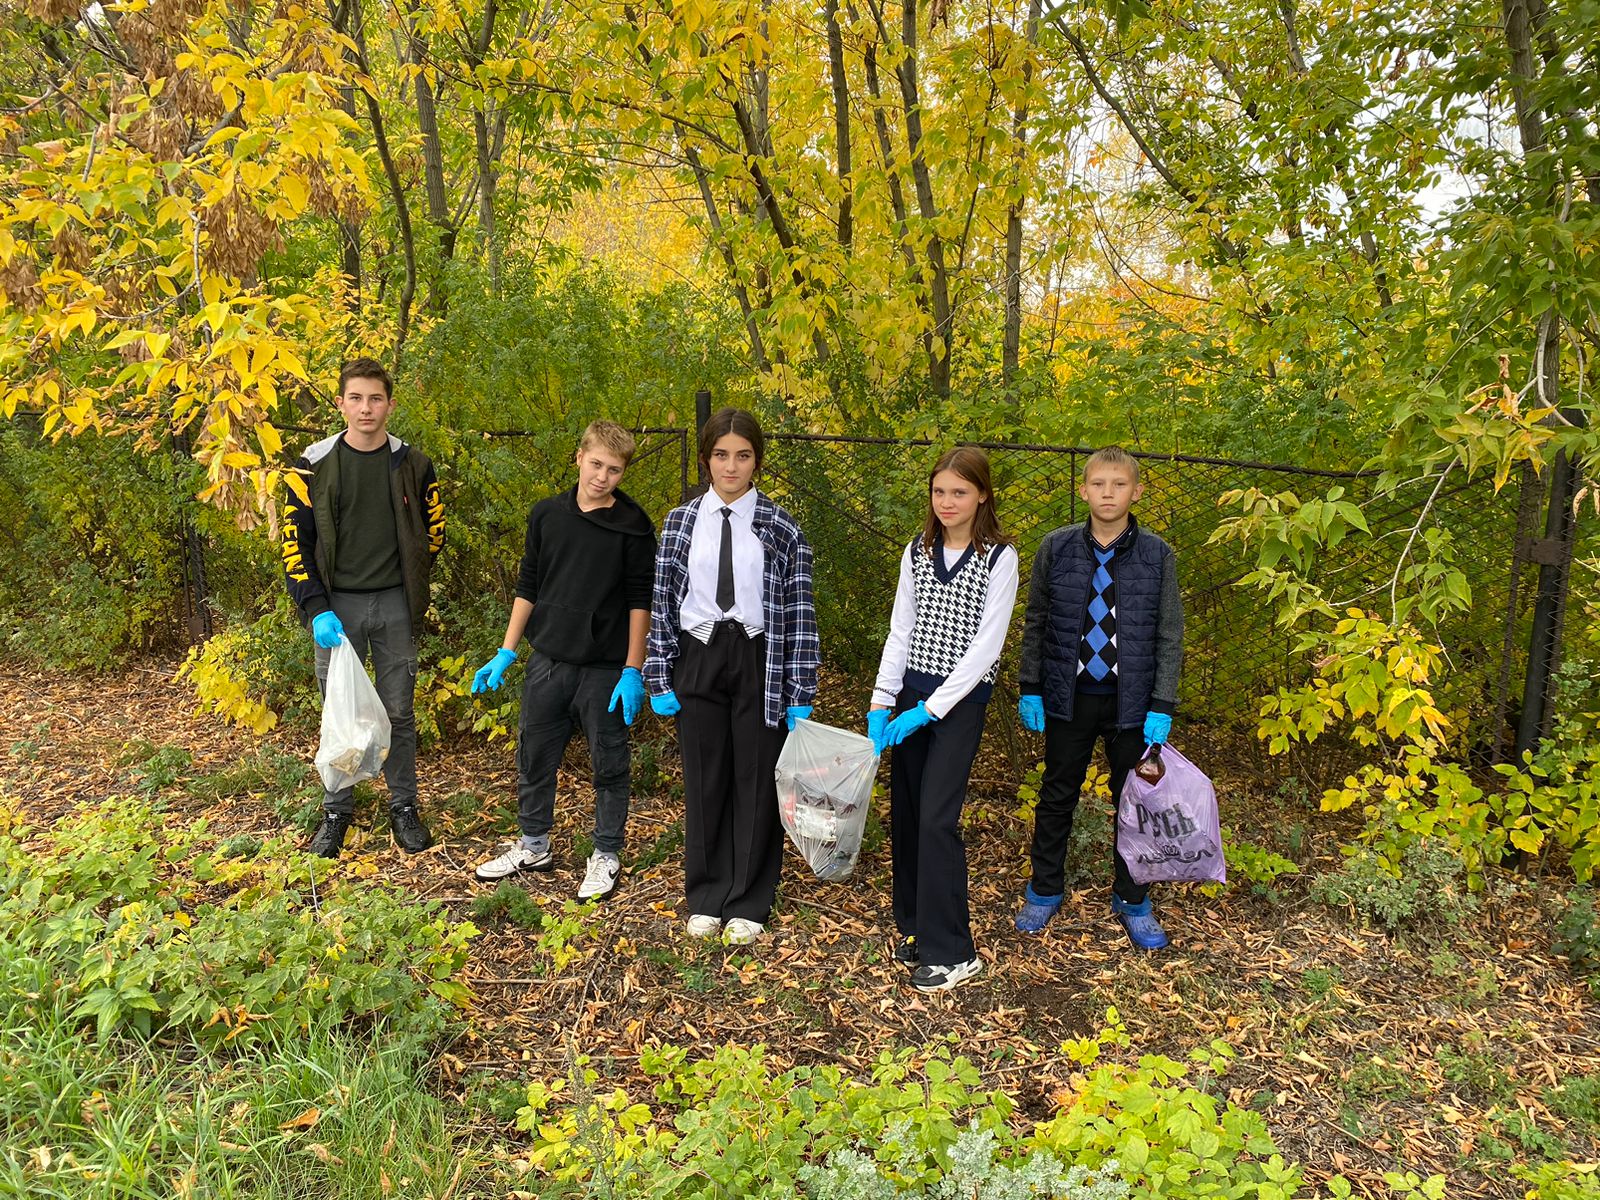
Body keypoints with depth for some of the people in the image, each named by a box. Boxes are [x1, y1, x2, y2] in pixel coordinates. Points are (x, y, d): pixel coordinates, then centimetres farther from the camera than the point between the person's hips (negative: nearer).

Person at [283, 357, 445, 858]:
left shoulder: (412, 464, 0)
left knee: (399, 712, 8)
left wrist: (411, 588, 8)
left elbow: (432, 530, 12)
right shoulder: (316, 464, -3)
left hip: (394, 605, 1)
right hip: (337, 606, 0)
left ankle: (404, 806, 23)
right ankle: (337, 811, 23)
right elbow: (295, 540, -3)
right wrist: (317, 609, -12)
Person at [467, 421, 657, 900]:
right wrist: (506, 653, 7)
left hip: (605, 667, -4)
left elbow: (640, 601, -6)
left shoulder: (633, 525, -6)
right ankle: (533, 846, 32)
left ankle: (606, 856, 22)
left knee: (608, 764, 6)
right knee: (534, 756, 14)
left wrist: (632, 671, -10)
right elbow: (528, 587, 10)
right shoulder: (547, 514, 4)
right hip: (548, 661, 4)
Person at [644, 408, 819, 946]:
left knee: (756, 781, 6)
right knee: (704, 781, 10)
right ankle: (706, 897, 27)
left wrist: (800, 693, -6)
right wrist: (659, 678, 0)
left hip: (758, 663, -1)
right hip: (698, 661, 2)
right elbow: (662, 601, 4)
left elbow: (799, 609, -3)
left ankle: (748, 903, 22)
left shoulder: (781, 528, -2)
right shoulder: (680, 522, 4)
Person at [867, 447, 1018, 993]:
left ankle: (952, 953, 1)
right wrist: (881, 702, -3)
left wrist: (928, 711, -16)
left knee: (937, 818, -10)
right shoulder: (917, 551, 7)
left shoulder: (999, 557, -8)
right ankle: (915, 925, 24)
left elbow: (985, 647, -12)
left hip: (961, 699, -5)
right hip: (911, 693, 5)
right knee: (904, 812, 7)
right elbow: (900, 632, 7)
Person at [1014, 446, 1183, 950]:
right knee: (1057, 795, 12)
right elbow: (1035, 621, 4)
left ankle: (1132, 900, 30)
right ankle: (1044, 891, 30)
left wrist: (1162, 708, -6)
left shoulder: (1157, 555, -4)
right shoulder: (1056, 547, -3)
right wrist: (1029, 689, 1)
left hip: (1131, 701, 0)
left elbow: (1169, 636, -1)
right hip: (1069, 697, 0)